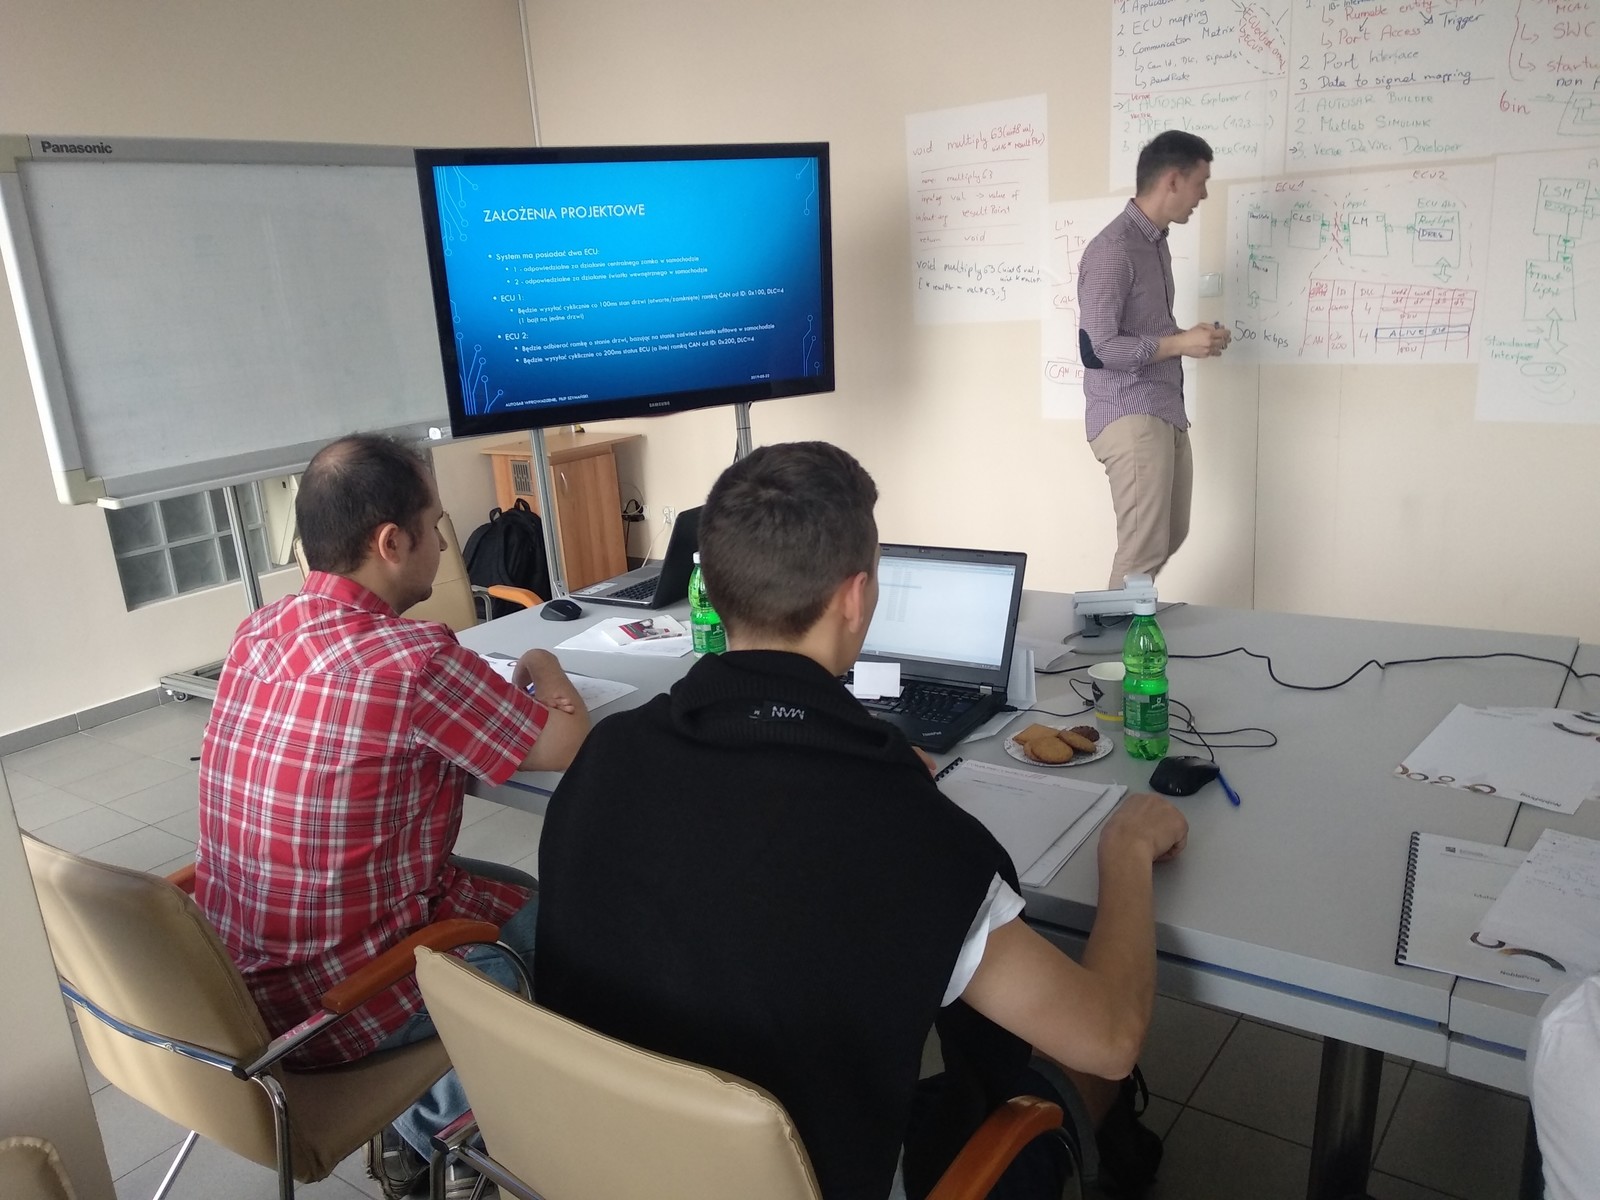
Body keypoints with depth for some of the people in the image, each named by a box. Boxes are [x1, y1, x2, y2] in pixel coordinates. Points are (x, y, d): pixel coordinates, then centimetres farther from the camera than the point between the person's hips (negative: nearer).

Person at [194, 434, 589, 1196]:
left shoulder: (259, 632, -3)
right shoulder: (411, 659, -28)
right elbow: (569, 745, -14)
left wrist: (494, 690, 10)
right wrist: (544, 671, 6)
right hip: (335, 997, -7)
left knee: (509, 890, 22)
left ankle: (427, 1131, 32)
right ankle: (434, 1135, 29)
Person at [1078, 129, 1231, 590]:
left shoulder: (1157, 243, 14)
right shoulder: (1112, 250, -16)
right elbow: (1096, 348, -22)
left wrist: (1191, 338, 5)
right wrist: (1180, 344, -15)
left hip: (1166, 414, 10)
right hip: (1129, 417, -10)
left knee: (1170, 537, 17)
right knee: (1143, 550, -6)